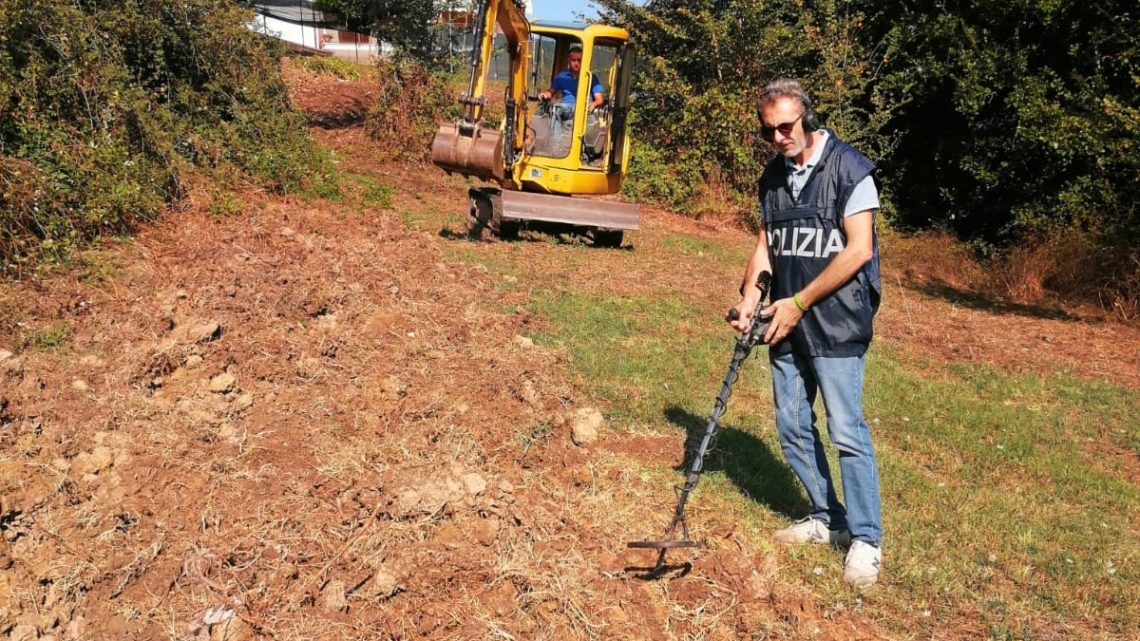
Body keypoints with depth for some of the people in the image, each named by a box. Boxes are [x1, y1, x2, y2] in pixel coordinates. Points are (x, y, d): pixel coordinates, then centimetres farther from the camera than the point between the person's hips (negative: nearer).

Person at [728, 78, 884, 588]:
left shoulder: (848, 169, -9)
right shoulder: (773, 176, 11)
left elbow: (858, 250, -15)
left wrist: (799, 303, -15)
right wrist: (750, 295, -3)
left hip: (836, 322, -7)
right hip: (787, 323, 7)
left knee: (846, 429, -7)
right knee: (793, 428, 11)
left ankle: (865, 539, 7)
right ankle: (827, 519, 27)